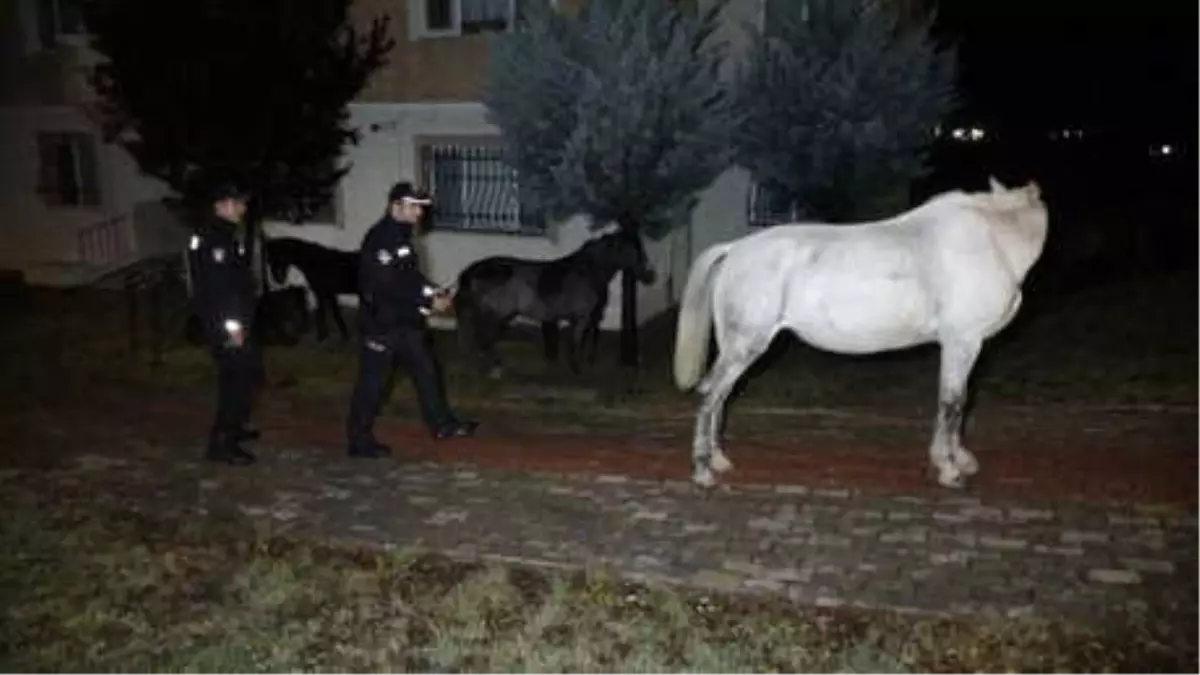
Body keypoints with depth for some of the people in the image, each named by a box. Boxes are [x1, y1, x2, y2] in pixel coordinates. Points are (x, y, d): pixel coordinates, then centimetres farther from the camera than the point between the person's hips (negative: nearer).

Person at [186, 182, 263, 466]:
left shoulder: (224, 234, 16)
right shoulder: (211, 237, -17)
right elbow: (215, 285, -24)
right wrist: (231, 324, -25)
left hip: (235, 320, 10)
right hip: (225, 323, -10)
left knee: (246, 374, 20)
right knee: (237, 379, -9)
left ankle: (235, 425, 35)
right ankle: (221, 443, -5)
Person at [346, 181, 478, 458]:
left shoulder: (402, 236, 13)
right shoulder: (380, 239, -19)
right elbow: (389, 287, -25)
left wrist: (433, 293, 3)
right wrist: (428, 302, -20)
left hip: (405, 321, 10)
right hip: (381, 323, -10)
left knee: (426, 371, 15)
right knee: (373, 382, -1)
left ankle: (442, 424, 27)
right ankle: (360, 439, 10)